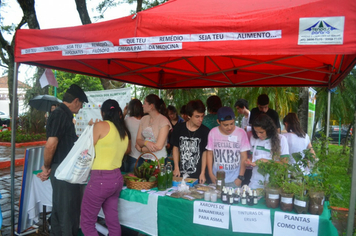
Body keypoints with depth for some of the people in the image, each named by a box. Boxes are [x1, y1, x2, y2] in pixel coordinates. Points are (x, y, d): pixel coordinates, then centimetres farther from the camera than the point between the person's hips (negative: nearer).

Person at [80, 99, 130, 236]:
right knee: (113, 221, 16)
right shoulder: (124, 131, 11)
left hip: (100, 179, -7)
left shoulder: (101, 125, -7)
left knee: (86, 223, 7)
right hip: (117, 178, 7)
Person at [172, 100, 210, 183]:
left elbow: (205, 153, -1)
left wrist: (202, 173, -4)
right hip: (181, 173, 1)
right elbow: (176, 148, 7)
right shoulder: (179, 128, -1)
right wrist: (176, 168, 2)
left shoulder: (205, 131, -5)